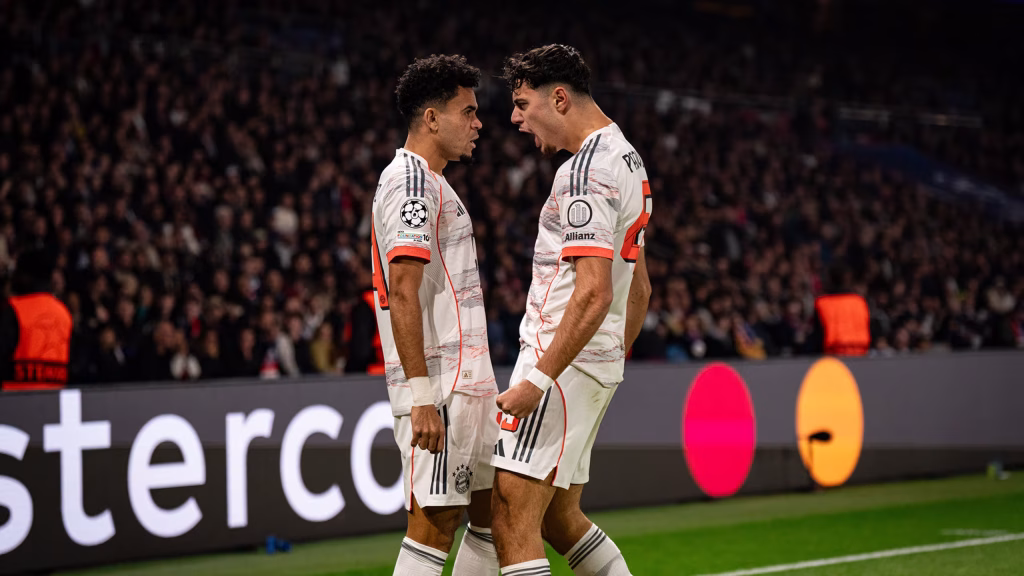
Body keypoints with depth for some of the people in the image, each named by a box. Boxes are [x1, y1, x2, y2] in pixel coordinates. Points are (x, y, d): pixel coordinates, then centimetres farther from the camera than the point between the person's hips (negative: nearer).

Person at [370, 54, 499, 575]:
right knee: (436, 519, -10)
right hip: (439, 385, -10)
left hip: (467, 380, 10)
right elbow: (403, 292, -19)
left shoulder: (428, 181, 22)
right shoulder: (411, 180, -11)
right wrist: (422, 396, -24)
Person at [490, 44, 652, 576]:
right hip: (601, 364, 10)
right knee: (559, 520, 17)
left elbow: (593, 292, -24)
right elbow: (639, 289, 23)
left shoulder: (585, 171, -16)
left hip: (561, 361, -10)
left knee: (512, 523, -13)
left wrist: (539, 379, -24)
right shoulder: (627, 160, 17)